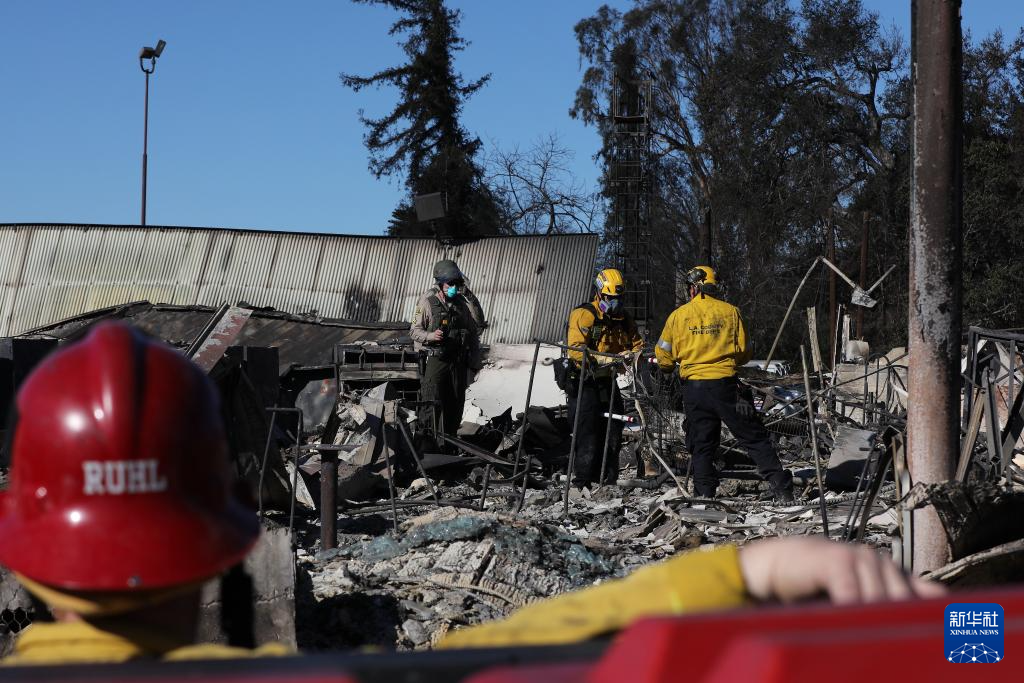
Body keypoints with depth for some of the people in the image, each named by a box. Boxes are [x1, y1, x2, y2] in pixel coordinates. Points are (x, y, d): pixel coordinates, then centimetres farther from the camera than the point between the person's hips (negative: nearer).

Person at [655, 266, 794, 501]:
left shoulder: (678, 315, 2)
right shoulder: (730, 311, 3)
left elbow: (664, 356, 6)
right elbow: (744, 352, 6)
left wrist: (669, 368, 29)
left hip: (693, 387, 1)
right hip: (725, 385, -1)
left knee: (702, 446, 10)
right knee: (754, 437, 4)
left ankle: (704, 495, 7)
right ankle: (781, 488, -1)